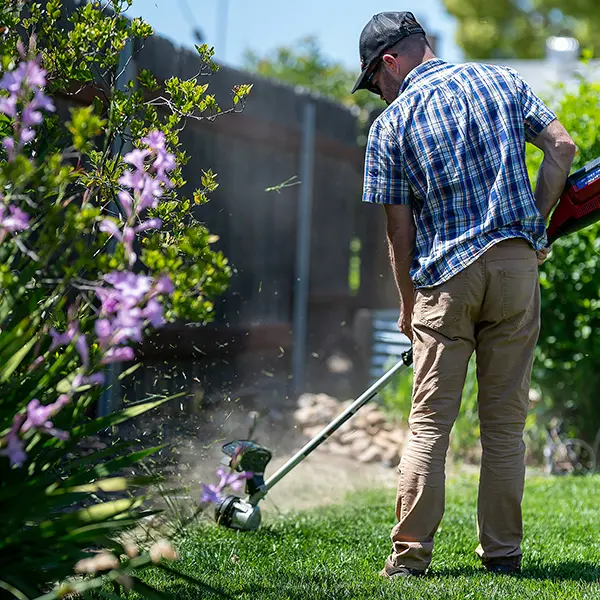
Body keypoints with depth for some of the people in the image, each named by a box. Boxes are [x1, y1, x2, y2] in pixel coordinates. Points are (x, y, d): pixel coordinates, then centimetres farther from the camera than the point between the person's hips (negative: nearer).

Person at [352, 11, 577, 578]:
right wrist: (535, 226, 10)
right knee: (505, 419, 9)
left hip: (446, 275, -2)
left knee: (429, 421, 4)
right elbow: (561, 147, 2)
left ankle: (410, 553, 3)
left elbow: (399, 228, 3)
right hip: (517, 261, 3)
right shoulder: (503, 80, 10)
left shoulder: (391, 123, 2)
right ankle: (502, 552, 12)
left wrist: (408, 306, 14)